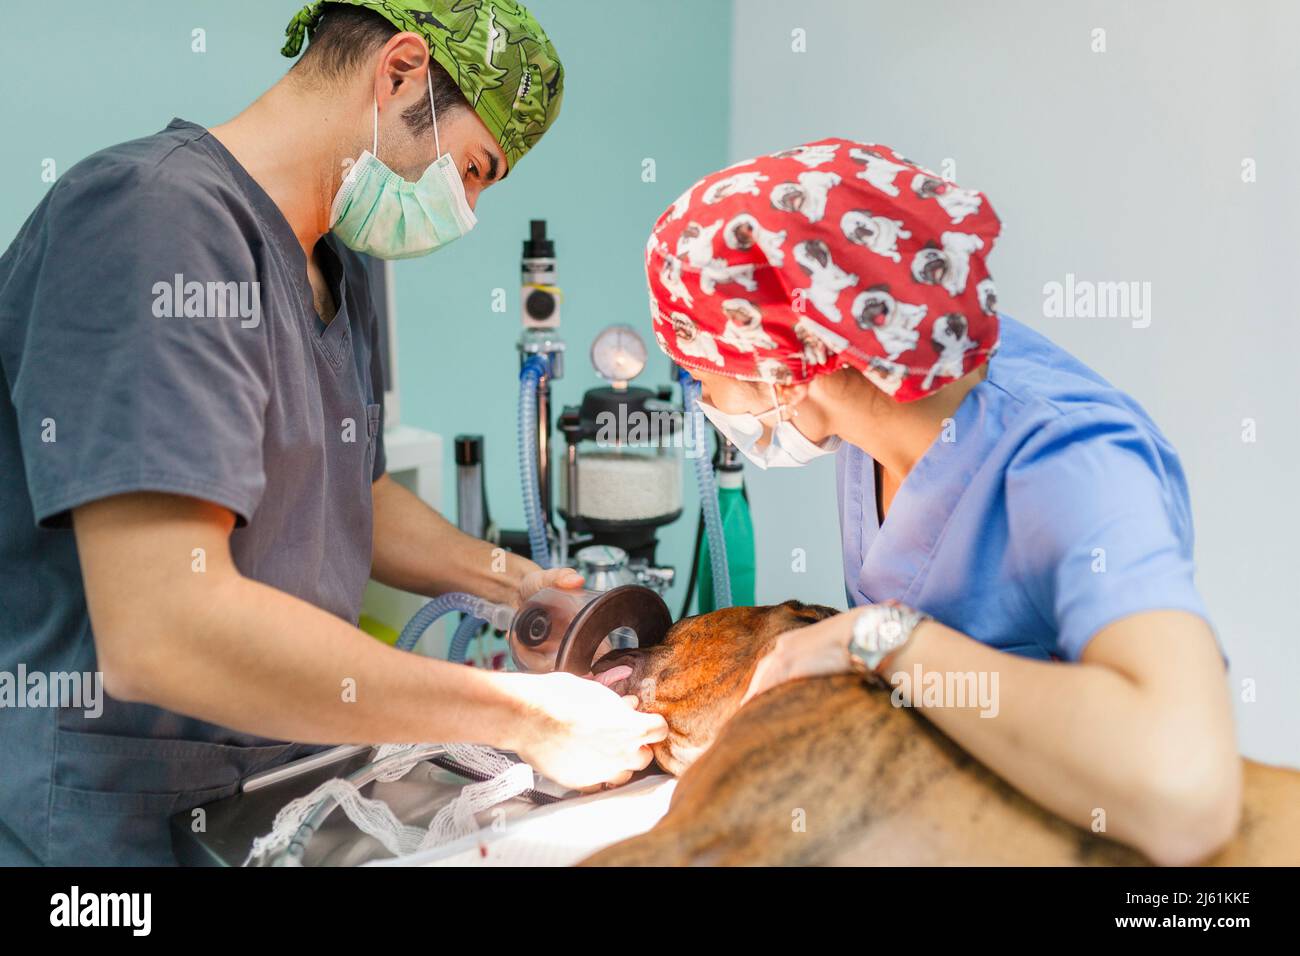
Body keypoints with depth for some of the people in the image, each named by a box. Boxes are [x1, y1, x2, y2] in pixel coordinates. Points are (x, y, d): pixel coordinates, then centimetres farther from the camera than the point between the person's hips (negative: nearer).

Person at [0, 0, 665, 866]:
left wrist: (526, 586, 6)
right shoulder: (157, 218, -22)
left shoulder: (339, 271, 9)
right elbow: (160, 632, -31)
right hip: (116, 824, -8)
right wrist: (523, 714, -24)